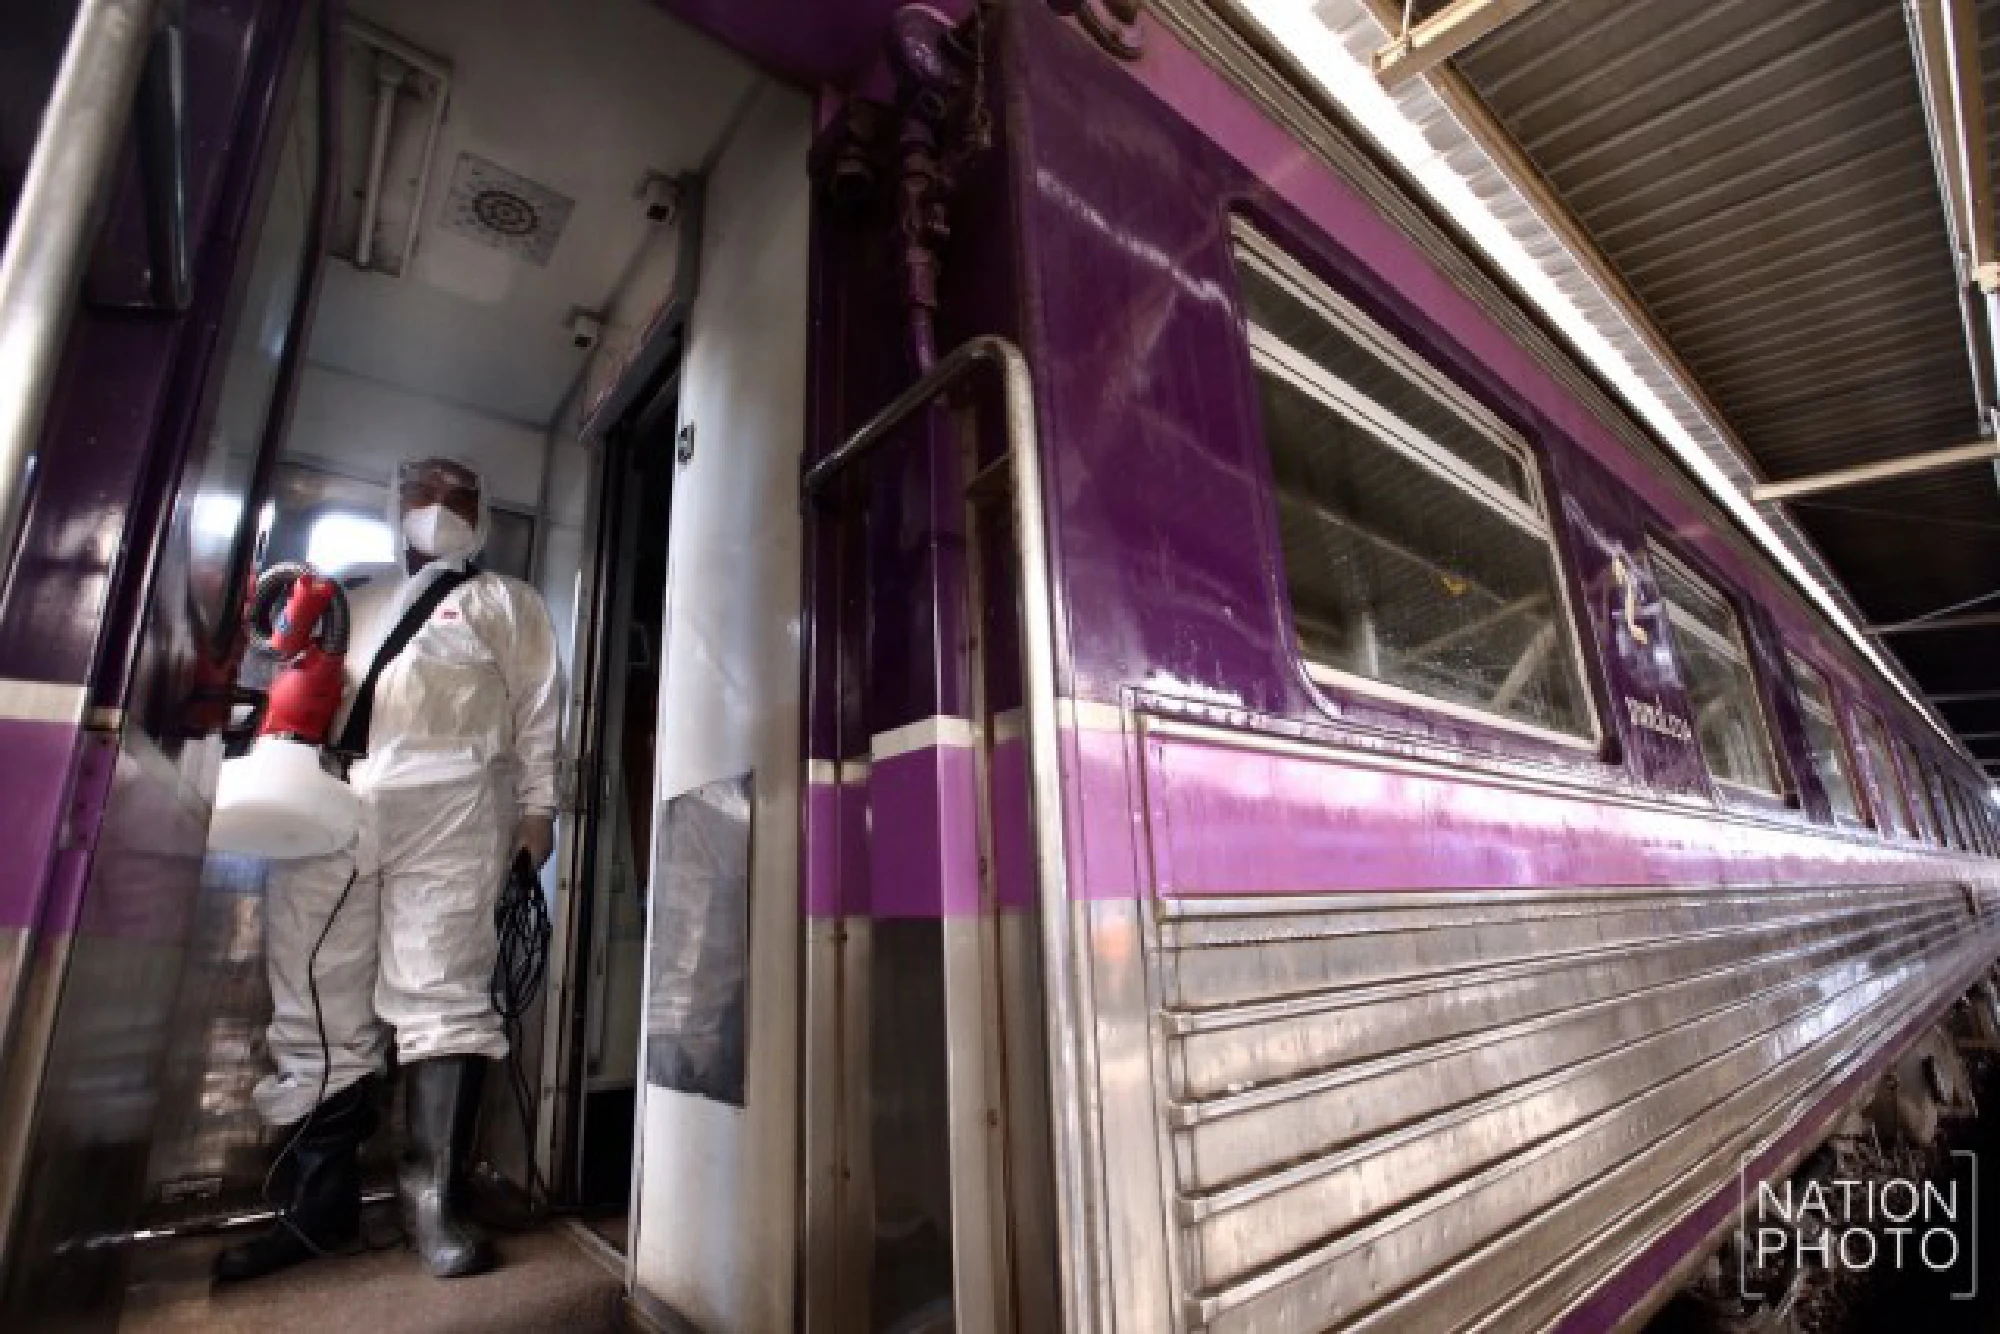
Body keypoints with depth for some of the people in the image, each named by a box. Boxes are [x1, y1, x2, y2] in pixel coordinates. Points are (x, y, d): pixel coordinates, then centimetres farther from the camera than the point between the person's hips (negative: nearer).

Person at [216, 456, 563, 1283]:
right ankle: (320, 1206, 14)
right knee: (317, 1008, 3)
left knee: (440, 997, -8)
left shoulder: (504, 601, 18)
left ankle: (432, 1198, -4)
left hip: (449, 806, -4)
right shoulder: (349, 597, 29)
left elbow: (538, 708, 8)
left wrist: (536, 807, -2)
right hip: (325, 809, 4)